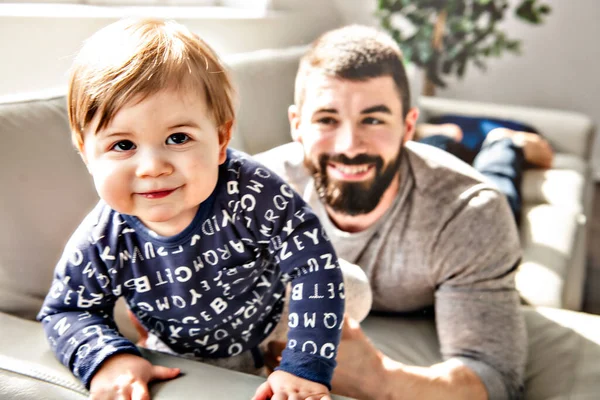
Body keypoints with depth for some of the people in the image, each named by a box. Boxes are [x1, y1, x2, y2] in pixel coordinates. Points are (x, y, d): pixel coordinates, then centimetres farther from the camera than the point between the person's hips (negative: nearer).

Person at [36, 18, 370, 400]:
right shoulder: (98, 245, -26)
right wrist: (108, 357, -28)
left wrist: (306, 366, -36)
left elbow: (315, 267, -31)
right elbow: (65, 312, -8)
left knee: (354, 290, -8)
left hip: (275, 328, -2)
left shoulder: (254, 193, -35)